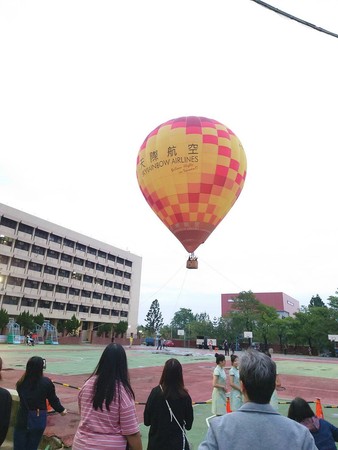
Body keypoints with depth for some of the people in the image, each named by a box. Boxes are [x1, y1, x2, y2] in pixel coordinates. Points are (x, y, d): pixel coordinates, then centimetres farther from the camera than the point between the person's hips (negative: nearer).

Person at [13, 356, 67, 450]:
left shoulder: (21, 383, -13)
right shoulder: (46, 382, -17)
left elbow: (23, 397, 6)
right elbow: (53, 399, -7)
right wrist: (61, 410, 12)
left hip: (23, 419, 0)